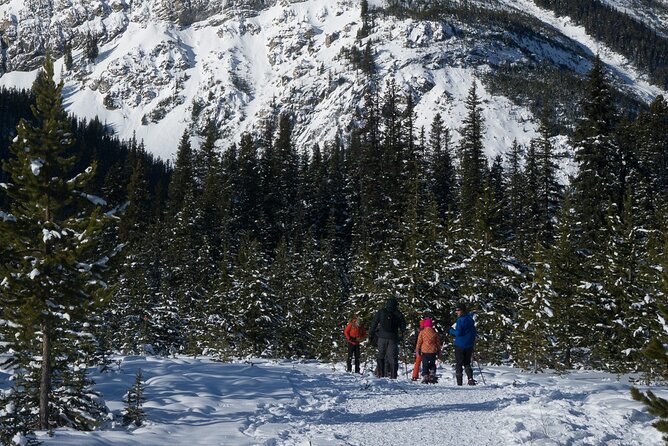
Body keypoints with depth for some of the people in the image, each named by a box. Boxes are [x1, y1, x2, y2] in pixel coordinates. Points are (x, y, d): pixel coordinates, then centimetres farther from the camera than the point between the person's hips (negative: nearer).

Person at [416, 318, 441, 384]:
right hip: (433, 351, 2)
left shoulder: (422, 332, -5)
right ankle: (432, 376, 6)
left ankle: (425, 376, -1)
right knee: (432, 364, 15)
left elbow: (419, 342, -1)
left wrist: (418, 350, 8)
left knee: (425, 365, 5)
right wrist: (438, 351, 19)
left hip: (425, 351, -2)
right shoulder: (435, 333, 1)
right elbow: (438, 342, 8)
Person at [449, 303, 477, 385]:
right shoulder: (471, 319, 9)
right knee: (467, 363, 16)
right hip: (469, 345, 7)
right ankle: (470, 379, -1)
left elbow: (458, 333, -20)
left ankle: (459, 382, -1)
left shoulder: (460, 320, -15)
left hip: (460, 345, -7)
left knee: (459, 364, 2)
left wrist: (452, 330, -2)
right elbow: (474, 332, 16)